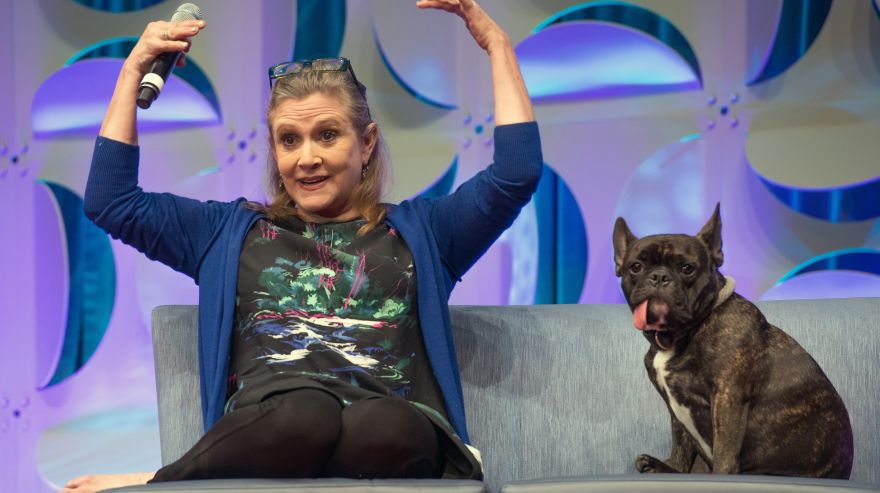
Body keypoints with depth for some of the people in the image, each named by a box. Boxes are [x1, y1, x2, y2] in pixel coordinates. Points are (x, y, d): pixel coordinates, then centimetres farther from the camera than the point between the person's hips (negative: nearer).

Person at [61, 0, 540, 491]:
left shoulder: (417, 231, 28)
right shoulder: (231, 233, 31)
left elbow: (517, 172, 19)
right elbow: (111, 200, 29)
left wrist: (496, 44, 21)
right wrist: (134, 71, 29)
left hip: (389, 425, 1)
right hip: (267, 428, -1)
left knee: (383, 428, -42)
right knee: (303, 415, -42)